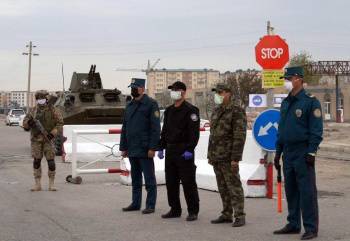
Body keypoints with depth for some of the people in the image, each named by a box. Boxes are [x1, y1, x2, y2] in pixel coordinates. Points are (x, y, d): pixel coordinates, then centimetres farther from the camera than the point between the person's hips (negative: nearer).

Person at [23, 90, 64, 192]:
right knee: (36, 161, -1)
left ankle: (51, 184, 3)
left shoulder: (53, 110, -4)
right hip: (36, 139, 2)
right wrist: (29, 122, -17)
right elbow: (25, 124, 8)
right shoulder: (34, 111, 5)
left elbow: (60, 123, -7)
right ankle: (37, 184, 7)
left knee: (51, 161, -7)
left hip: (48, 139, -2)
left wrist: (52, 133, -19)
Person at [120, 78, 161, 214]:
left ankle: (150, 205, 3)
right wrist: (123, 147, 13)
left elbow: (155, 128, -12)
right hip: (132, 150, 7)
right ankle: (135, 203, 21)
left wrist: (152, 148, -17)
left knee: (149, 179, -1)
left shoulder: (151, 104, -7)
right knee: (135, 179, 14)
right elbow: (124, 128, 19)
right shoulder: (129, 106, 15)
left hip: (145, 150, -7)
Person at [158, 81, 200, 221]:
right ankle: (175, 210, 20)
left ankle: (193, 211, 2)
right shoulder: (169, 111, 16)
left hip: (184, 151, -8)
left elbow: (194, 132, -14)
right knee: (171, 182, 10)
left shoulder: (190, 110, -8)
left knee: (188, 182, -5)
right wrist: (161, 148, 14)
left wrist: (189, 149, -21)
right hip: (170, 151, 8)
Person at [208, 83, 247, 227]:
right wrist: (210, 154, 18)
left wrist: (235, 158, -20)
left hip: (228, 158, -8)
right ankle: (226, 214, 18)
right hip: (216, 157, 8)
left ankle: (239, 216, -2)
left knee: (234, 186, -6)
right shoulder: (216, 111, 16)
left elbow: (239, 136, -15)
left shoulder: (237, 112, -10)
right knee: (222, 188, 12)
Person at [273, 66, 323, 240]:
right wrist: (278, 152, 17)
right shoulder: (285, 103, 15)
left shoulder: (310, 102, -8)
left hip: (303, 154, -7)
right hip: (288, 154, 7)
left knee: (307, 191, -5)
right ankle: (293, 224, 20)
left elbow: (316, 130, -12)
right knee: (290, 190, 11)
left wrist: (311, 152, -17)